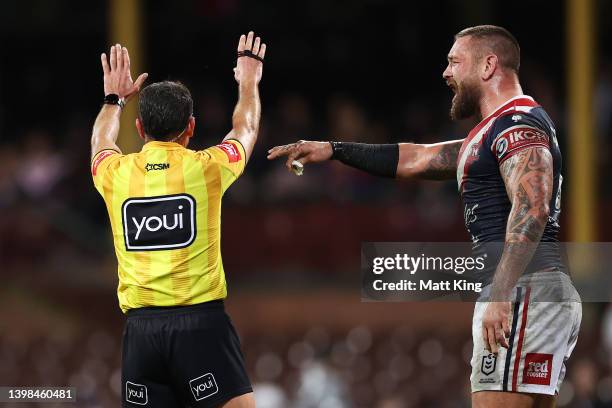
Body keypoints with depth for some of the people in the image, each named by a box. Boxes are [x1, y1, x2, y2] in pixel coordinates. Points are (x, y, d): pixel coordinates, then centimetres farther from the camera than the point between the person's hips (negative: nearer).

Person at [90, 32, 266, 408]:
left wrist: (114, 99, 51)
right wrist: (249, 82, 42)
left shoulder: (116, 173, 6)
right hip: (201, 320, -3)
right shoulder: (206, 167, 0)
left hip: (141, 325, 3)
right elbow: (246, 129, 24)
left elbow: (100, 142, 34)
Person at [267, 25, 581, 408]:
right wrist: (333, 150, 31)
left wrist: (500, 296, -28)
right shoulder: (492, 132, 26)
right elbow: (417, 159, 34)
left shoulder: (518, 123, -8)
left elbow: (531, 209, -21)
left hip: (525, 291, -10)